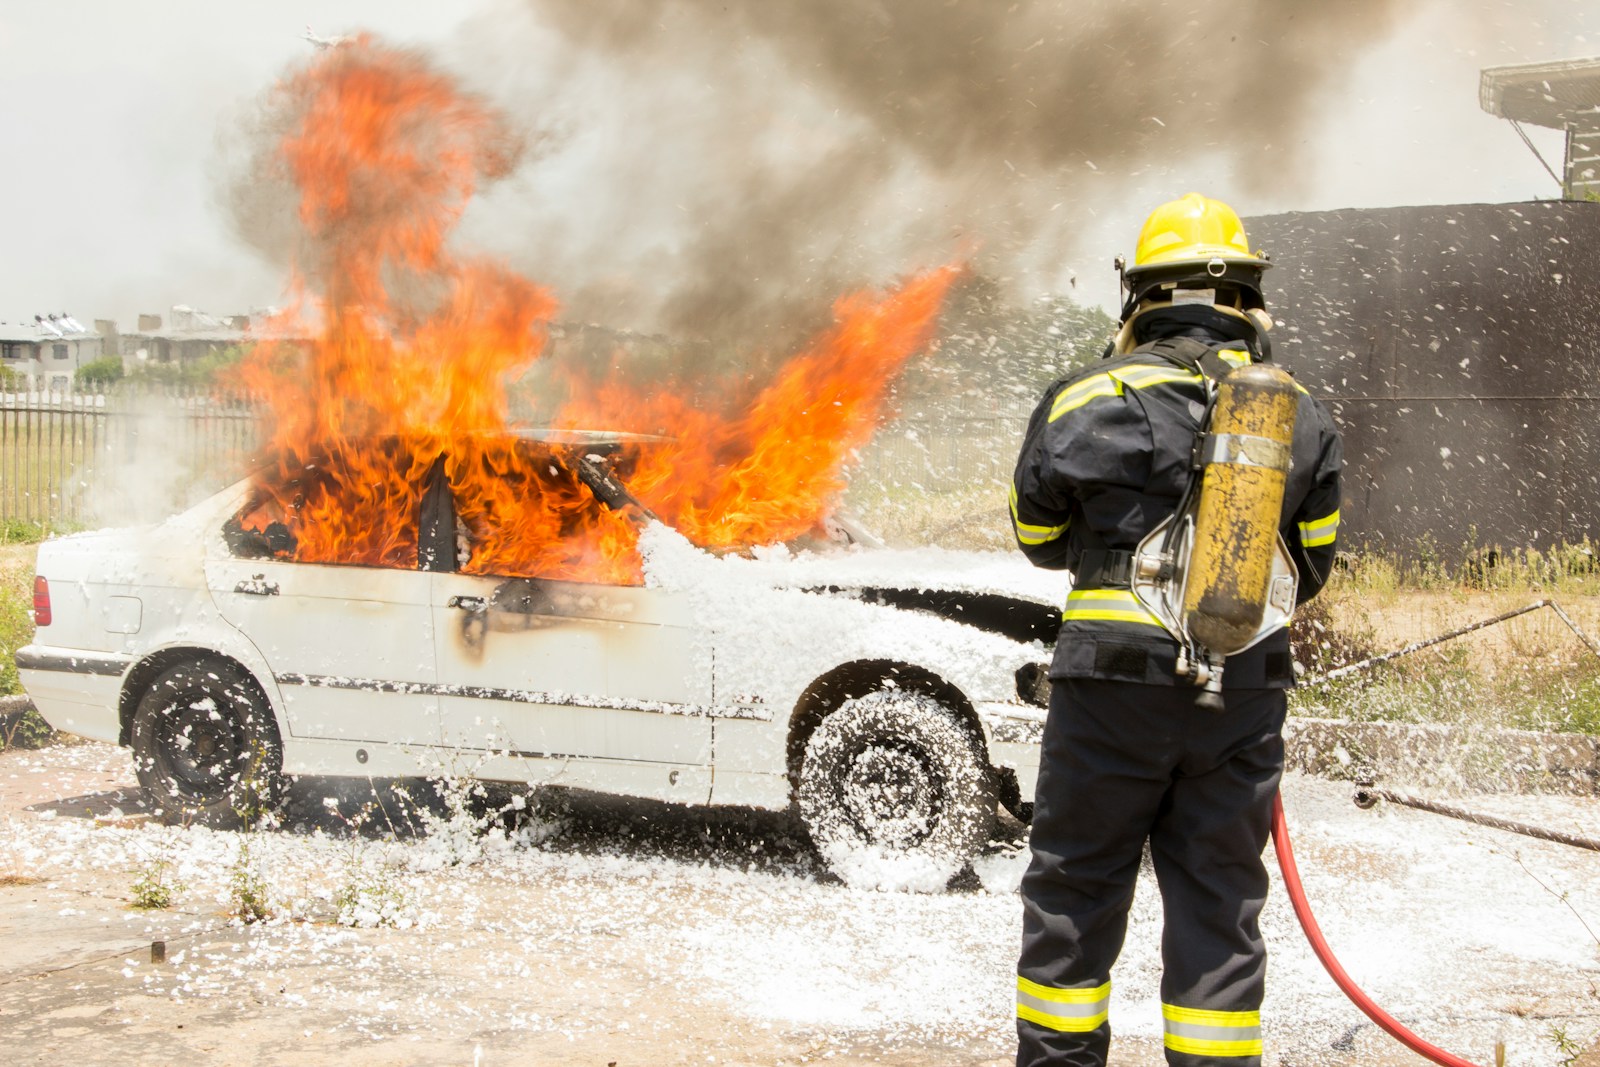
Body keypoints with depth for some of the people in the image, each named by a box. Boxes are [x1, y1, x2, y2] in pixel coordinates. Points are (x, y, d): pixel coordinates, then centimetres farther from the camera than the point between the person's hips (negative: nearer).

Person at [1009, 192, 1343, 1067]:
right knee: (1220, 898, 11)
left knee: (1075, 885, 10)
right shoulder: (1301, 416, 4)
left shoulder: (1087, 401, -4)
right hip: (1246, 690, 2)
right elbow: (1312, 562, 14)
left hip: (1115, 677, -2)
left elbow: (1040, 537, 9)